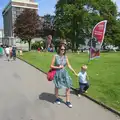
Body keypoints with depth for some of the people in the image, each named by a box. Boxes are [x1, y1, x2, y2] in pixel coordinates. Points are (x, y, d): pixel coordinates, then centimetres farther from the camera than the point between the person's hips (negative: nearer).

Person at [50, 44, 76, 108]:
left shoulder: (65, 57, -2)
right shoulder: (55, 56, -13)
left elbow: (68, 65, 6)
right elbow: (51, 66, -10)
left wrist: (74, 72, 5)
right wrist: (58, 67, -20)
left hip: (64, 73, 3)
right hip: (57, 73, -3)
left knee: (68, 86, 0)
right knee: (57, 87, 16)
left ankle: (67, 101, 15)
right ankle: (57, 98, 41)